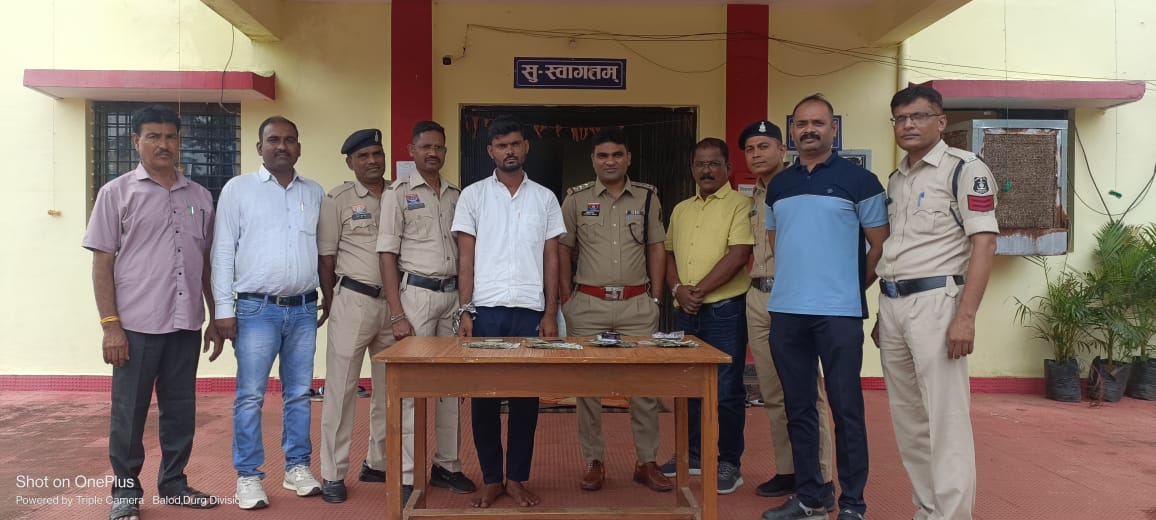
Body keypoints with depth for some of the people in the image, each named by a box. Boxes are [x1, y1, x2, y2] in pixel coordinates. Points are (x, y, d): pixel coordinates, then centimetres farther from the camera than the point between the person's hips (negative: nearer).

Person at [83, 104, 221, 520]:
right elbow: (102, 263, -3)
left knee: (180, 409, 11)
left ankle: (173, 483, 26)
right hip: (136, 325, -3)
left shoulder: (200, 197, 10)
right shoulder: (116, 193, 0)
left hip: (186, 324, 3)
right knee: (129, 412, 5)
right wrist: (110, 325, -10)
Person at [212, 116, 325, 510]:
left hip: (304, 309, 3)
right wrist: (223, 309, -7)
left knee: (299, 393, 10)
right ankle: (248, 476, 11)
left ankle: (297, 467, 21)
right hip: (257, 309, -3)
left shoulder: (315, 193, 10)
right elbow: (223, 252, -2)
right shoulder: (238, 189, 1)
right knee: (250, 396, 1)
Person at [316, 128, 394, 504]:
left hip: (394, 301, 4)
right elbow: (326, 257, 0)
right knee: (341, 387, 0)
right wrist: (329, 302, 1)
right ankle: (333, 474, 9)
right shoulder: (338, 200, -2)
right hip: (354, 300, -4)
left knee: (389, 387, 12)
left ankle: (378, 463, 26)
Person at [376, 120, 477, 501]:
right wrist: (397, 315, -13)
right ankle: (407, 477, 5)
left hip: (454, 295, 5)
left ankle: (447, 465, 21)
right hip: (417, 293, -5)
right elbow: (387, 255, -7)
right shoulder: (398, 193, -2)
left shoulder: (456, 195, 12)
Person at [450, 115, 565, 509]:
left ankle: (517, 478, 16)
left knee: (525, 397, 5)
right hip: (486, 310, -1)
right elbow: (466, 258, 3)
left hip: (530, 311, 1)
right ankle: (491, 479, 16)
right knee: (484, 396, 4)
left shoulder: (544, 198, 9)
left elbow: (551, 260, 7)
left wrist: (550, 314, 0)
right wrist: (465, 311, -5)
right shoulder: (473, 195, 5)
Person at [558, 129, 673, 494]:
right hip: (588, 305, 0)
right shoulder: (576, 199, 3)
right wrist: (567, 300, -2)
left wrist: (655, 298, 2)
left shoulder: (647, 197, 6)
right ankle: (593, 462, 16)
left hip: (638, 304, 1)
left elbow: (656, 249, 8)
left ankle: (647, 462, 16)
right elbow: (562, 250, 4)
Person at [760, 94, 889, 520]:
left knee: (846, 408, 0)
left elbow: (881, 245, 1)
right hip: (785, 310, 5)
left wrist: (851, 287, 3)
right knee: (798, 407, 11)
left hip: (838, 311, -5)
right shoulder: (778, 185, 12)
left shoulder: (858, 180, -2)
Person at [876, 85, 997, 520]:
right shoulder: (896, 179, 17)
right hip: (891, 304, 8)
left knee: (946, 420, -7)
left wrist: (965, 316, -20)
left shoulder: (965, 169, -6)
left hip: (934, 301, -8)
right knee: (907, 420, 13)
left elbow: (984, 242, -12)